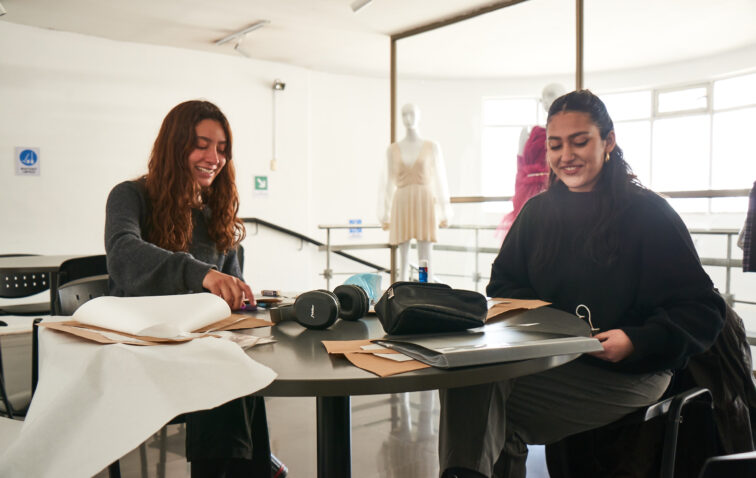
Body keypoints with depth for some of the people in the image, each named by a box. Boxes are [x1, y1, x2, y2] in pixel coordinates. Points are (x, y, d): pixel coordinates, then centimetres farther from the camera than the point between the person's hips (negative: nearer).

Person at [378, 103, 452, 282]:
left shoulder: (432, 147, 6)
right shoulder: (393, 149, 9)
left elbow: (440, 180, 7)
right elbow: (389, 182, 11)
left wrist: (444, 214, 4)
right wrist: (384, 215, 8)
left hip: (424, 204, -1)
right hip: (402, 205, 1)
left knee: (424, 258, -2)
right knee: (403, 256, 3)